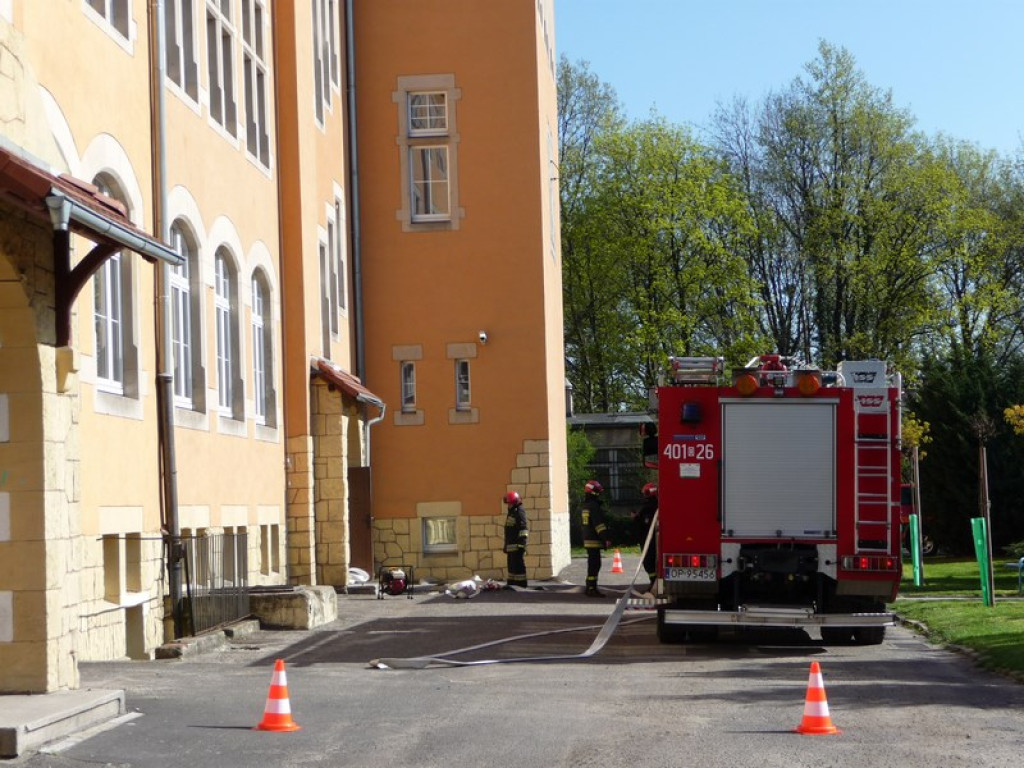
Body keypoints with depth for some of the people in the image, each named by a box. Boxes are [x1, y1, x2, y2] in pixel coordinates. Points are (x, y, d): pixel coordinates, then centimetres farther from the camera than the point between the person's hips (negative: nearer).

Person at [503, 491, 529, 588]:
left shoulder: (519, 512, -10)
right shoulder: (511, 512, 20)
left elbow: (523, 529, -18)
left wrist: (522, 545, -23)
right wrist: (506, 547, 23)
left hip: (517, 545, -10)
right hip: (510, 546, 10)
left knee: (518, 565, -10)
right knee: (511, 565, 14)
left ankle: (520, 585, -10)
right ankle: (511, 584, 20)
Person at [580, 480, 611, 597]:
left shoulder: (585, 506, 17)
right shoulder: (594, 506, -15)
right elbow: (599, 524, -21)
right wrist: (605, 539, -21)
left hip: (587, 539, 10)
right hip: (594, 540, -10)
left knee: (592, 564, 15)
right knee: (595, 564, -10)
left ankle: (590, 587, 20)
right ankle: (592, 589, -12)